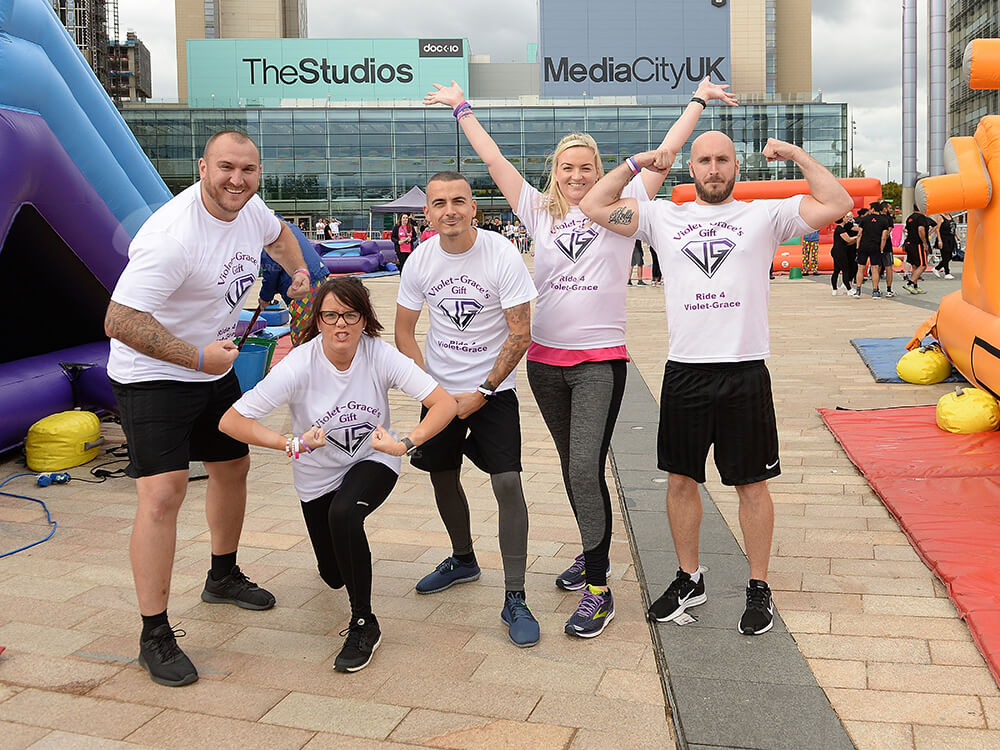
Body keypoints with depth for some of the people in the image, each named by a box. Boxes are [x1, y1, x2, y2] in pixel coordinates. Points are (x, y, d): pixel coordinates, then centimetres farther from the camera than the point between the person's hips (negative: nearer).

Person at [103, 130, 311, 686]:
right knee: (164, 493, -17)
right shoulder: (172, 235, -30)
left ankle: (224, 576, 43)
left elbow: (277, 233, 24)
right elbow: (120, 322, -32)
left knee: (233, 467, 19)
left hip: (216, 370, 9)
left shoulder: (249, 208, -4)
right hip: (152, 377, -9)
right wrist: (198, 357, -29)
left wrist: (299, 273, 11)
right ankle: (155, 636, -3)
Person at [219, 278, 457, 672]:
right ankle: (352, 554, 52)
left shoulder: (381, 356, -23)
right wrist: (292, 444, -35)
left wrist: (405, 444, -37)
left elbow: (445, 403, -26)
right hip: (317, 475, 2)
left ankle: (364, 624, -16)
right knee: (334, 576, 11)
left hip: (373, 461, -1)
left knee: (343, 515, -35)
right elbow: (231, 421, -25)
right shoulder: (299, 366, -25)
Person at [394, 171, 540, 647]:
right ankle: (463, 560, 41)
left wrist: (482, 392, -15)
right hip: (440, 389, 4)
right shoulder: (420, 260, -4)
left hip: (493, 390, -4)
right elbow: (404, 330, 5)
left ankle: (514, 600, -5)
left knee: (507, 483, -14)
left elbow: (520, 334, -13)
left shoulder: (502, 255, -16)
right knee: (442, 477, 14)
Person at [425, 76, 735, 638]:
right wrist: (462, 108, 16)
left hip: (601, 359, -4)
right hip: (546, 358, 4)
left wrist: (699, 101, 9)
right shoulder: (540, 212, 10)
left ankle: (598, 589, -4)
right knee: (571, 467, 16)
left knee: (587, 470, -12)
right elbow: (493, 158, 13)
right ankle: (592, 551, 35)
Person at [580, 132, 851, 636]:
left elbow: (837, 204, -3)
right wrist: (637, 163, 5)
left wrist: (796, 155, -2)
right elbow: (594, 206, 8)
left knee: (752, 483, 7)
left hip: (745, 374, -2)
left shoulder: (764, 216, 5)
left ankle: (759, 588, 22)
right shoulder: (664, 217, 10)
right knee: (680, 479, 11)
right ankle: (689, 579, 29)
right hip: (684, 372, 2)